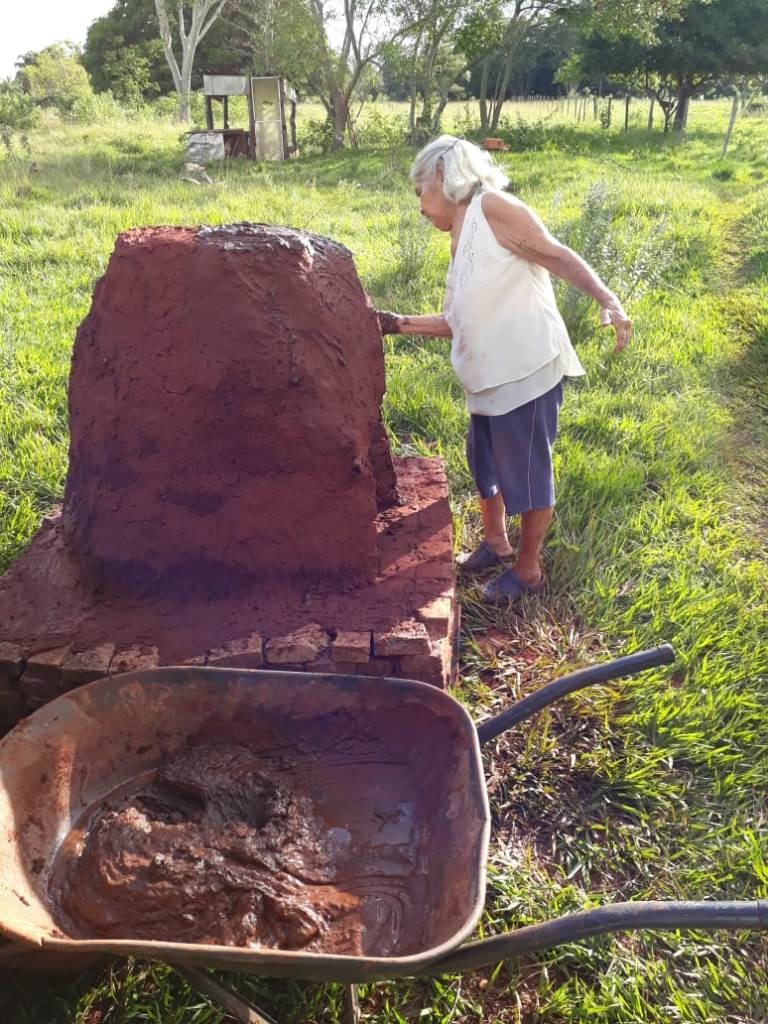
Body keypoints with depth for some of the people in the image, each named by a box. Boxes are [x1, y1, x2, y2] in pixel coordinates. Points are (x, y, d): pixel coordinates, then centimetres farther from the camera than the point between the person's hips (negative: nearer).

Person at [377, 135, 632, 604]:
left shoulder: (492, 206, -7)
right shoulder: (461, 240, 18)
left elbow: (558, 256, -13)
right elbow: (457, 324, 20)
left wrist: (608, 301, -25)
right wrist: (401, 324, 18)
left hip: (527, 370, -9)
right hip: (489, 377, 9)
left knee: (527, 472, 5)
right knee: (485, 463, 21)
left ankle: (528, 569, 23)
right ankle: (496, 543, 44)